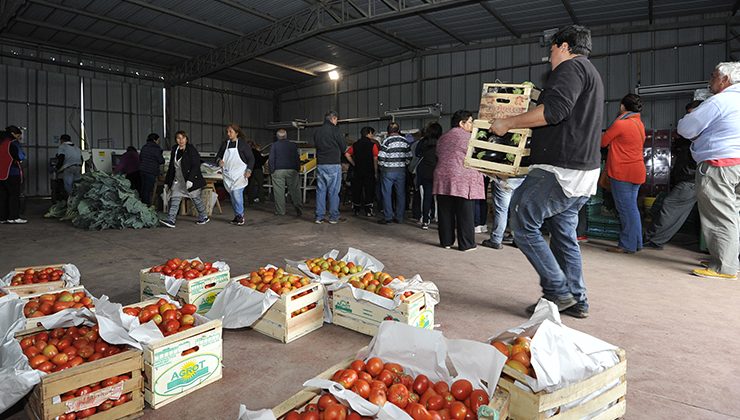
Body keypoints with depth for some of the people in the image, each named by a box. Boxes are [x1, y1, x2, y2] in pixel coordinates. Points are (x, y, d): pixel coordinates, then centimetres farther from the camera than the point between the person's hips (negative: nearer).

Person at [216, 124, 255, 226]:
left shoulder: (242, 144, -3)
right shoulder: (225, 144, 11)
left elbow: (251, 158, -2)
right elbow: (218, 155, 17)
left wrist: (249, 170, -14)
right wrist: (219, 160, -7)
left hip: (240, 174, -6)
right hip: (228, 174, 6)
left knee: (236, 193, -18)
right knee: (232, 195, 9)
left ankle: (240, 215, -5)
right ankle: (237, 216, 20)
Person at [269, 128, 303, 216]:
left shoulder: (274, 145, 2)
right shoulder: (293, 145, 7)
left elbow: (271, 160, -1)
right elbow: (297, 159, 8)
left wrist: (271, 171, 4)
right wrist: (298, 169, 14)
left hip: (278, 171, -2)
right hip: (292, 170, 2)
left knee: (279, 192, 2)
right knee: (294, 190, 4)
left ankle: (280, 211, 5)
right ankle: (298, 208, -2)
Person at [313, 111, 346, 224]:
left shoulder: (317, 132, 10)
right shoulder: (334, 130, -7)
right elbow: (344, 148, -2)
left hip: (320, 164, 5)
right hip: (333, 165, -5)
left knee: (320, 190, 8)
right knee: (333, 191, 1)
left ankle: (319, 217, 10)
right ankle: (333, 217, 6)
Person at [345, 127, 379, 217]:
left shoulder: (355, 144, 7)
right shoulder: (373, 145, -6)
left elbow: (347, 154, 3)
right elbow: (375, 159, -13)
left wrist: (354, 164, 8)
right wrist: (376, 171, -6)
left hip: (357, 171, 4)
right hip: (369, 171, -4)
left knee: (356, 190, 11)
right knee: (369, 191, 4)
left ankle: (356, 210, 17)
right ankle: (368, 211, 4)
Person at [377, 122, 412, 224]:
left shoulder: (386, 141, -9)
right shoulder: (405, 141, 5)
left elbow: (381, 157, -11)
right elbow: (409, 156, 6)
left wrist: (381, 167, 5)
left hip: (388, 170, -4)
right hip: (401, 170, 4)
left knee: (387, 194, 3)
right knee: (400, 194, 9)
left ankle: (388, 217, 3)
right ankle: (399, 217, 13)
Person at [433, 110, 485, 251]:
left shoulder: (442, 138, 16)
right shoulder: (468, 137, -4)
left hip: (443, 178, 6)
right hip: (463, 180, -6)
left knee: (445, 213, 8)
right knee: (464, 213, 0)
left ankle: (446, 241, 15)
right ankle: (466, 244, 5)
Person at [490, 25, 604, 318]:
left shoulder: (571, 67, -6)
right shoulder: (590, 74, 27)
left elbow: (554, 111, -23)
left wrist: (508, 123, -15)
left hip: (561, 170, -10)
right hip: (583, 172, 10)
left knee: (523, 223, -5)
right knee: (564, 234, 14)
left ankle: (558, 291, -2)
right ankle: (576, 300, 20)